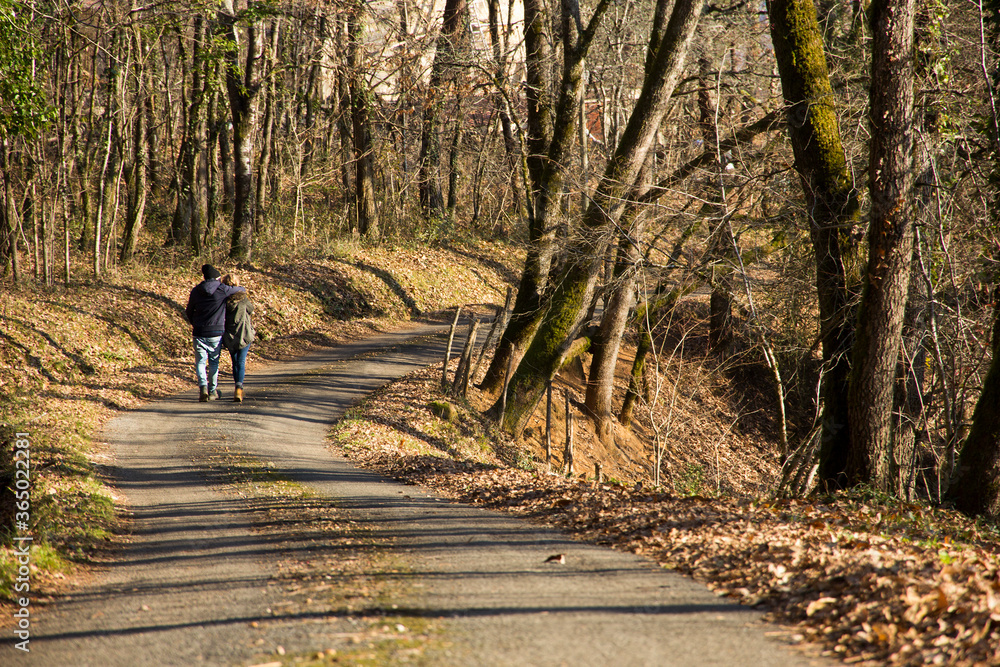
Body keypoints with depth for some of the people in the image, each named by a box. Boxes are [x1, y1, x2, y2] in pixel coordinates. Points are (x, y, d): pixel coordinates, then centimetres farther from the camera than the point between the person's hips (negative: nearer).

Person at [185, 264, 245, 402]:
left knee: (200, 362, 7)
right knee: (214, 362, 13)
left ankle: (203, 386, -15)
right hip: (217, 333, -1)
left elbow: (189, 312, 12)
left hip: (199, 333, 1)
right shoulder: (222, 290, -7)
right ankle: (212, 391, 17)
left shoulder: (196, 291, 1)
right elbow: (242, 290, 7)